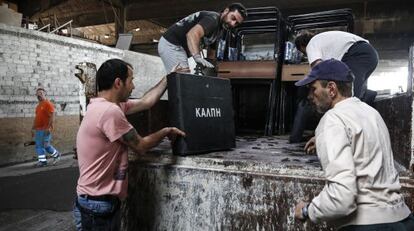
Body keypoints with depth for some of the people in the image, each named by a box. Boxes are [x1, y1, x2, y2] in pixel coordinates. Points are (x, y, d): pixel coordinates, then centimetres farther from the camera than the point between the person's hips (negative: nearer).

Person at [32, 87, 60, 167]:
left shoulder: (48, 104, -8)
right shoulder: (38, 106, 17)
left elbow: (52, 116, -15)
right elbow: (36, 118, 22)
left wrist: (49, 127, -22)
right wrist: (33, 128, 19)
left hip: (45, 130, -8)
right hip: (38, 130, 8)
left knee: (46, 145, -7)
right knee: (38, 145, 7)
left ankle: (56, 154, 12)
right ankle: (42, 161, 15)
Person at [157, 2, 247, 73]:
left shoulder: (219, 29, 12)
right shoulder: (213, 18, -19)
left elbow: (211, 52, 17)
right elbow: (192, 34, -38)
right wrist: (197, 57, -52)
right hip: (172, 45, -10)